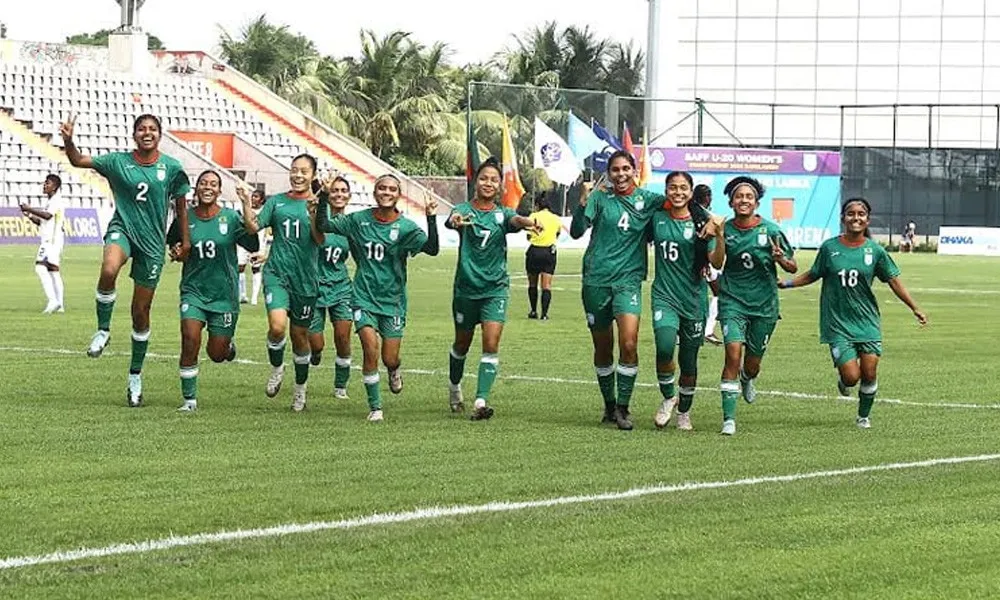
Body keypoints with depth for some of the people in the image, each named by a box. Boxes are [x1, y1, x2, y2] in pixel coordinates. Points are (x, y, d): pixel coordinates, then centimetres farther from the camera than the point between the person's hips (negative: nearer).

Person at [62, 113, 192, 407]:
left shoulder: (172, 167, 1)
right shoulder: (118, 161, -1)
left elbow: (181, 205, 12)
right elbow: (78, 160, -3)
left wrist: (185, 240, 11)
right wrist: (68, 141, -23)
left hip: (152, 240, 1)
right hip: (122, 229, -1)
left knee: (140, 311, 6)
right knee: (109, 270, -37)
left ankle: (135, 375, 22)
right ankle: (103, 330, -14)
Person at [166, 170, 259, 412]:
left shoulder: (231, 217, -5)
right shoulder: (185, 218, 0)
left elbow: (253, 246, -13)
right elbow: (173, 243, 18)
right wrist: (175, 251, -5)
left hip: (224, 292, -1)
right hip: (193, 290, 1)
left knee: (217, 354, 3)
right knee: (190, 340, -17)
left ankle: (229, 345, 43)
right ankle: (189, 399, -4)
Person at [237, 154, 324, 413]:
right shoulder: (276, 202, 7)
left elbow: (321, 240, -9)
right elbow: (253, 227, -1)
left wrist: (312, 214, -24)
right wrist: (246, 203, -16)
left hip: (306, 277, 0)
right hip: (277, 273, 0)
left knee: (300, 335, 10)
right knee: (277, 326, -23)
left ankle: (300, 389, 29)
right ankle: (277, 368, 7)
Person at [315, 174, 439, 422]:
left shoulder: (405, 227, -7)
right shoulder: (358, 220, -1)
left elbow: (432, 248, -19)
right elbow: (324, 226, 2)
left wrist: (431, 218, -30)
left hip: (393, 301, 0)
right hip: (364, 297, 0)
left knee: (389, 359, 1)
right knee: (371, 350, -15)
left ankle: (394, 370, 42)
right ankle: (375, 407, -1)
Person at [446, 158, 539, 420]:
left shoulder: (502, 214, 1)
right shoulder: (465, 210, -5)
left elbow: (515, 220, -23)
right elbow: (453, 218, -29)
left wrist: (526, 222, -48)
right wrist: (455, 221, -56)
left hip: (495, 288, 0)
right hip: (466, 287, 0)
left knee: (491, 343, -14)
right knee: (462, 343, 15)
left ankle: (481, 401, -17)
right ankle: (455, 388, 41)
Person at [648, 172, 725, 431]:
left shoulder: (701, 224, -2)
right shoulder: (657, 218, 5)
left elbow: (717, 262, -10)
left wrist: (719, 235, -24)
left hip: (693, 298, 0)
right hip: (664, 295, 0)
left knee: (689, 361, 8)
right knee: (665, 346, -25)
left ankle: (684, 411, 31)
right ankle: (668, 397, 0)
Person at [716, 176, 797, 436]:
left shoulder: (770, 230, -6)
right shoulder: (724, 229, -2)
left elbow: (793, 267, 0)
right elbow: (715, 263, 11)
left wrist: (780, 259, -21)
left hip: (764, 304, 1)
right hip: (733, 300, -1)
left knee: (752, 364, 9)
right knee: (733, 353, -20)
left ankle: (747, 380, 50)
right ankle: (729, 419, -16)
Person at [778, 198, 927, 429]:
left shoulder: (875, 251, 0)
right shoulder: (829, 247, -1)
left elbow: (894, 281, 3)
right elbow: (813, 275, 12)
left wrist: (915, 308, -1)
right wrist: (785, 283, 4)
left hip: (867, 321, 1)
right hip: (838, 323, -1)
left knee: (869, 374, -2)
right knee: (851, 376, -12)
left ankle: (864, 416, 24)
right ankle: (843, 382, 26)